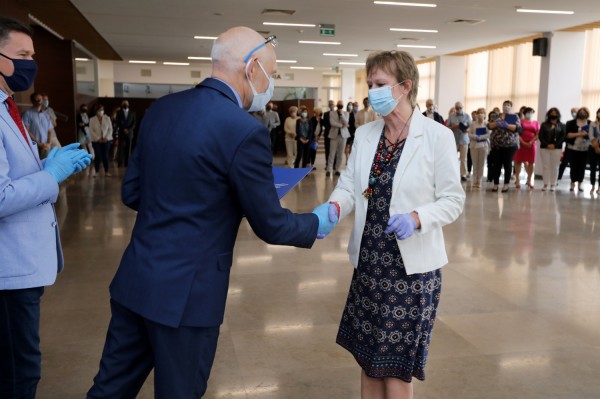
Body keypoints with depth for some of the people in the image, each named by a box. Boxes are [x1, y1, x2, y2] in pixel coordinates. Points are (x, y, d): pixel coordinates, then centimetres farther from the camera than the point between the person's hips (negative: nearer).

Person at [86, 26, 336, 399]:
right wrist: (317, 223, 9)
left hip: (135, 278, 7)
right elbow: (270, 225, -10)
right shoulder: (246, 130, -18)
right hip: (186, 291, -7)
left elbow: (132, 191, 10)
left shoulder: (161, 108, 3)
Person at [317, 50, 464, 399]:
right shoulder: (365, 134, 5)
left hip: (412, 262, -5)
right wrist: (334, 209, -19)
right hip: (370, 259, 5)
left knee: (397, 361, 6)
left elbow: (453, 200, -9)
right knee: (367, 351, 16)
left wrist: (416, 218, -26)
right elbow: (349, 184, 2)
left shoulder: (437, 136, -10)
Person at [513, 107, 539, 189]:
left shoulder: (536, 123, 11)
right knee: (518, 161, -3)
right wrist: (523, 142, -14)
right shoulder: (520, 121, 5)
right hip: (521, 143, -2)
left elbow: (538, 134, 5)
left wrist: (531, 142, -11)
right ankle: (517, 180, 2)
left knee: (531, 162, 2)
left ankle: (529, 180, 10)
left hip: (531, 144, 2)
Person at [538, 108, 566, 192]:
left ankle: (553, 184, 6)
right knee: (545, 166, 1)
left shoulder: (561, 126, 6)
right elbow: (541, 136, 0)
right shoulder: (544, 125, 7)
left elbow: (563, 137, -2)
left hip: (557, 149, 0)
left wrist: (555, 145, -13)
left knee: (554, 167, 1)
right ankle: (545, 184, 7)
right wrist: (547, 145, -13)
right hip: (544, 148, 0)